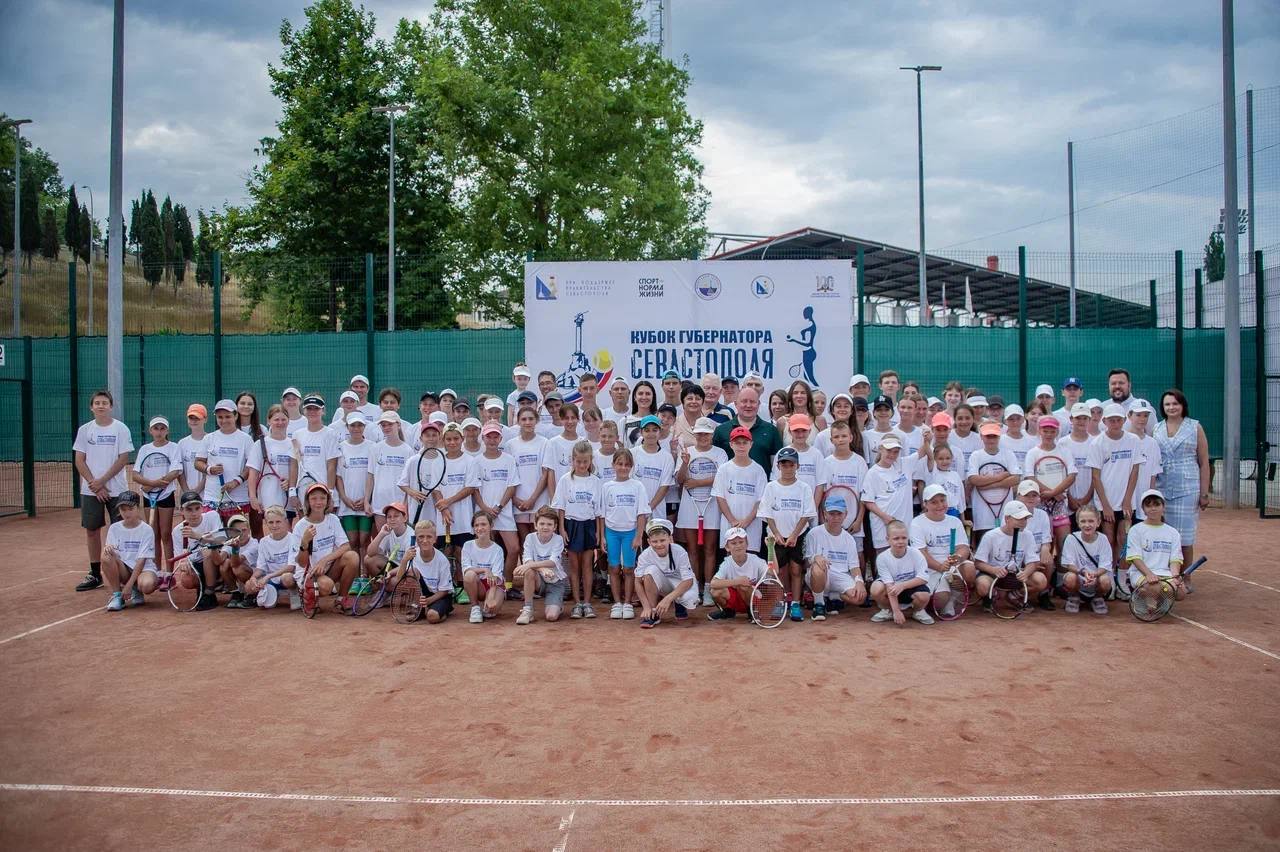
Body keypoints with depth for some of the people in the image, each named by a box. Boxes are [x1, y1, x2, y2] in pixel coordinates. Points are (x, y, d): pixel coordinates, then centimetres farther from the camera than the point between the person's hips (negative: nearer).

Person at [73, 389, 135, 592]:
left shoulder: (121, 429, -2)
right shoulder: (84, 430, 6)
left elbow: (123, 459, -7)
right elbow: (79, 461, 4)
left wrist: (102, 481, -12)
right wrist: (94, 484, -7)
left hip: (117, 489, -3)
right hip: (90, 490, 3)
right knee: (92, 530, 7)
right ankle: (95, 574, 16)